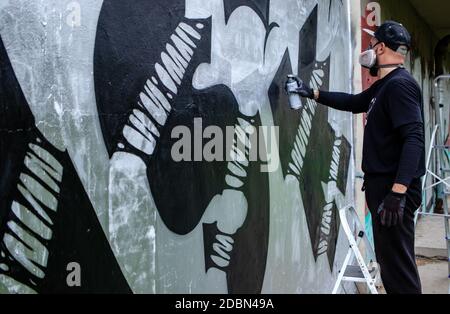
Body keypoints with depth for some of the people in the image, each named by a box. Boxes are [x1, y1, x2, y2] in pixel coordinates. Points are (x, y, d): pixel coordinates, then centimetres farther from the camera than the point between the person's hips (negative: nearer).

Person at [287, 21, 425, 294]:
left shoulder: (400, 84, -15)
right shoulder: (385, 85, 17)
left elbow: (414, 138, -24)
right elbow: (354, 102, 34)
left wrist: (398, 190, -31)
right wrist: (313, 93, 32)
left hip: (394, 187, -10)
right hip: (383, 184, 10)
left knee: (398, 264, -9)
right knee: (390, 260, 14)